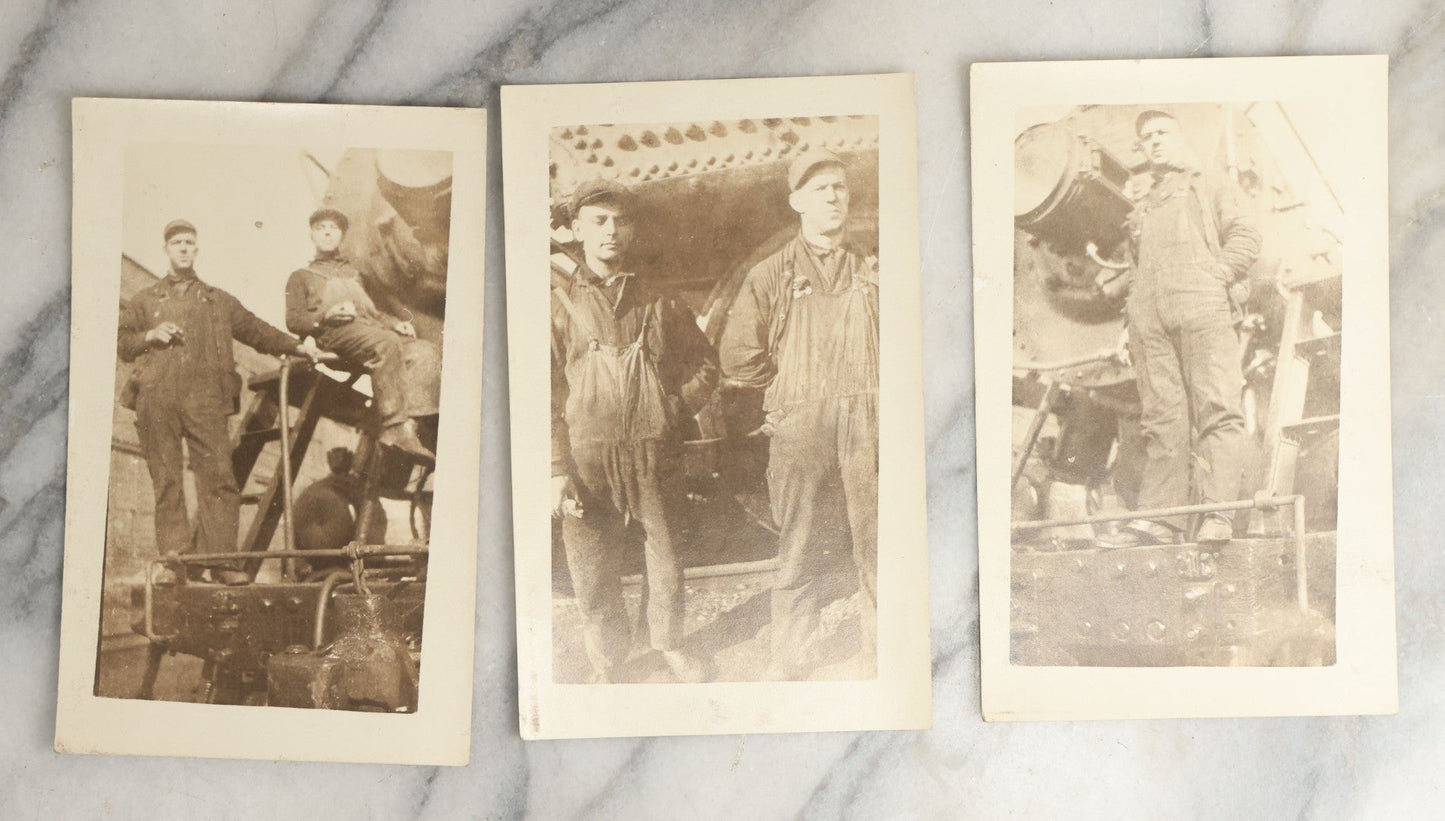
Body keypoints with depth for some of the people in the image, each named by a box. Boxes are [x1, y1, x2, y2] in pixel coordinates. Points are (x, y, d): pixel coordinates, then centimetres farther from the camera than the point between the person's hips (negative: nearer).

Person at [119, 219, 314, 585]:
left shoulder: (219, 301, 24)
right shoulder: (146, 301, 24)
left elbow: (257, 331, 23)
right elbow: (121, 342, 20)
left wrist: (297, 348, 13)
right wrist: (149, 336, 0)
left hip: (204, 398, 0)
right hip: (156, 398, 0)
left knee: (218, 477, -12)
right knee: (167, 482, -4)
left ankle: (221, 559, -14)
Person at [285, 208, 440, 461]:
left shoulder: (353, 273, 41)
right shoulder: (301, 276, 26)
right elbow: (293, 320, 12)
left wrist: (395, 323, 11)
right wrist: (326, 315, -9)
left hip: (368, 326, 5)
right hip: (334, 332, -5)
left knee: (424, 351, -26)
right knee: (386, 343, -39)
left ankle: (410, 423, -43)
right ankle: (396, 426, -48)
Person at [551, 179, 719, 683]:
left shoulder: (658, 300, 8)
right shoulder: (560, 305, 2)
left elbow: (704, 363, 17)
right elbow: (546, 395, -1)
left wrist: (675, 408, 1)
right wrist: (556, 469, -9)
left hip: (654, 453, 2)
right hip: (588, 457, -2)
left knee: (664, 556, 12)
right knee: (592, 571, 3)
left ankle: (669, 645, 34)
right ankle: (608, 665, 21)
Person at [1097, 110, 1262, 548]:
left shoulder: (1214, 187, 22)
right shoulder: (1142, 208, 35)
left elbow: (1245, 236, 9)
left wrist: (1216, 278, -6)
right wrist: (1132, 315, 15)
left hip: (1201, 306, -4)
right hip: (1149, 318, 4)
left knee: (1217, 407, -14)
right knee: (1161, 416, -4)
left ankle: (1218, 510, -20)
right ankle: (1158, 516, -9)